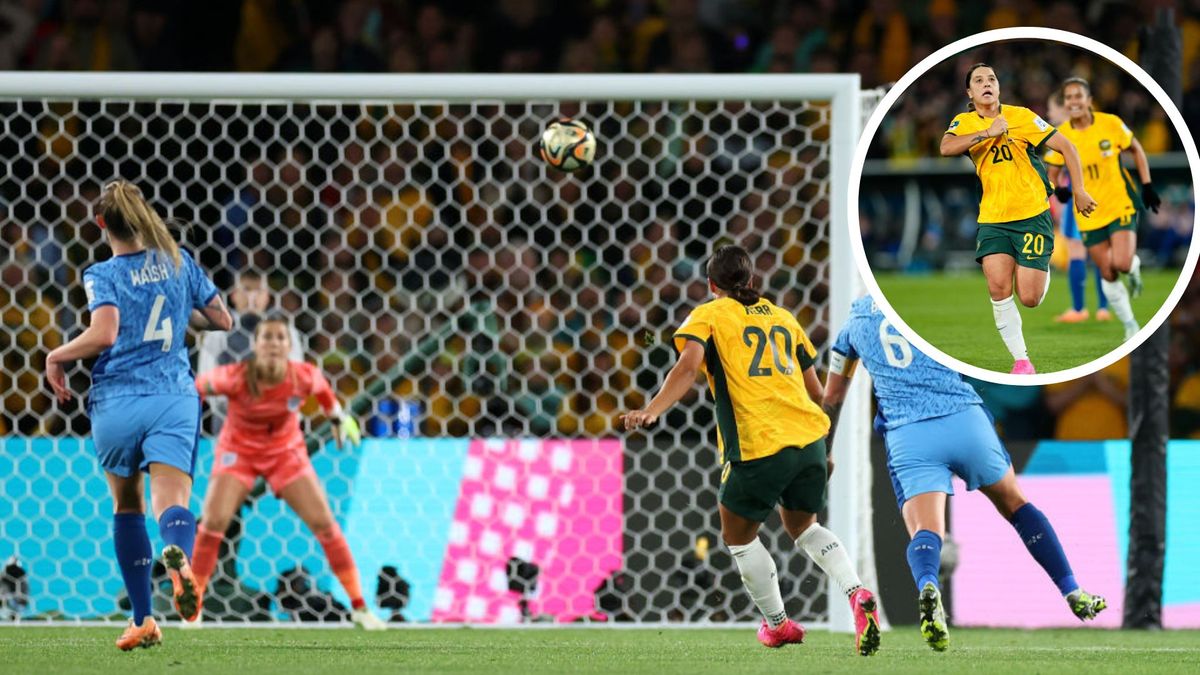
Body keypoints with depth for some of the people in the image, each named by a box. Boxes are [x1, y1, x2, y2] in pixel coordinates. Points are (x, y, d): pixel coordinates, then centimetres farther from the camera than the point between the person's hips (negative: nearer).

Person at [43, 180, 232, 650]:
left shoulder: (103, 275, -2)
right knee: (172, 504, -12)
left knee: (127, 507, 18)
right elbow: (222, 320, 17)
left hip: (117, 403, -1)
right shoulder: (179, 262, 10)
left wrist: (56, 357, -2)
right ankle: (179, 557, -50)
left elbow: (104, 333, -18)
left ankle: (143, 620, 18)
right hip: (174, 399, 1)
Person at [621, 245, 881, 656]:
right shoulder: (781, 318, 21)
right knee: (803, 527, 26)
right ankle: (857, 595, 3)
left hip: (757, 446, -5)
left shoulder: (708, 316, 6)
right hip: (809, 437, 5)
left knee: (738, 535, 19)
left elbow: (688, 367, -14)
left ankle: (778, 624, 25)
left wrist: (651, 412, -25)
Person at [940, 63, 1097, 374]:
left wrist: (1079, 192, -4)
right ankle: (1020, 359, -5)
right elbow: (946, 147, -17)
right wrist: (987, 132, -22)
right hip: (992, 219, 2)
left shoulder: (1020, 116, -3)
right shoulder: (964, 123, 4)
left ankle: (1043, 270, 30)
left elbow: (1065, 147, 0)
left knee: (1029, 299, -7)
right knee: (998, 288, -16)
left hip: (1032, 216, -2)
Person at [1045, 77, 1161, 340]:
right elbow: (1052, 172, 3)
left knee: (1121, 263, -22)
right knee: (1108, 275, 3)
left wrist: (1147, 186, 0)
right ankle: (1130, 326, 21)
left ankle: (1133, 266, 16)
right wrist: (1058, 189, -19)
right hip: (1089, 215, 2)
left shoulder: (1111, 124, -10)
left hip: (1121, 204, -2)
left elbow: (1137, 150, 5)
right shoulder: (1060, 136, -7)